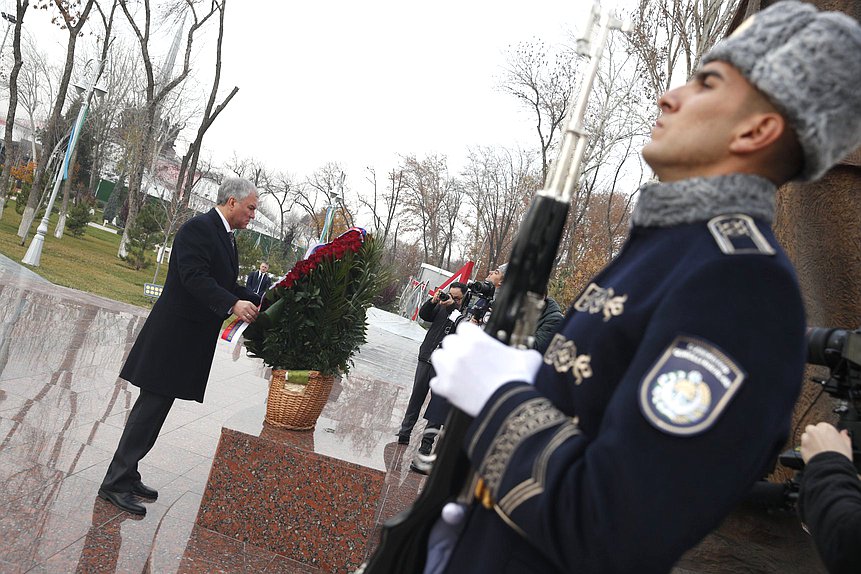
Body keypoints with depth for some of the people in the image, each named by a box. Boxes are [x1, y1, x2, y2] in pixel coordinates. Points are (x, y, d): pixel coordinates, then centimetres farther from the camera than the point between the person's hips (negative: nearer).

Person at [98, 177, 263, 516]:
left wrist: (260, 303, 5)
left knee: (155, 408, 15)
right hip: (175, 335, -10)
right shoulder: (197, 228, -15)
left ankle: (126, 475, 25)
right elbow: (195, 277, -26)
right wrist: (232, 304, -35)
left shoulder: (225, 237, 15)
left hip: (191, 340, 10)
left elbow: (227, 286, 17)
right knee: (151, 406, -4)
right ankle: (116, 484, 6)